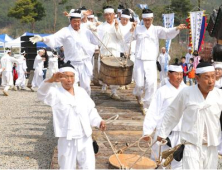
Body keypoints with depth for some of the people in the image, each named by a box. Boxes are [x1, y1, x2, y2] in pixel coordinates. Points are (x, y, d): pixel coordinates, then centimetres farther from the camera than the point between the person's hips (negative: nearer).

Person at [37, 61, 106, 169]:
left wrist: (98, 121, -2)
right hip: (67, 140, -4)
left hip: (85, 138, 4)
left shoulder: (81, 91, 10)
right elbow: (42, 93, -26)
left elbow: (90, 110, 16)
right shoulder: (56, 93, -5)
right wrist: (51, 80, -43)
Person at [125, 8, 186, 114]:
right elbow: (127, 40, 8)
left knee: (151, 84, -11)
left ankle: (146, 106, 5)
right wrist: (131, 30, -8)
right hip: (139, 61, 1)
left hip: (151, 62, -1)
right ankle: (138, 95, 40)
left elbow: (168, 33, -12)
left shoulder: (157, 30, 4)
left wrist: (177, 29, -32)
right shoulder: (138, 29, 7)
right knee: (139, 84, 4)